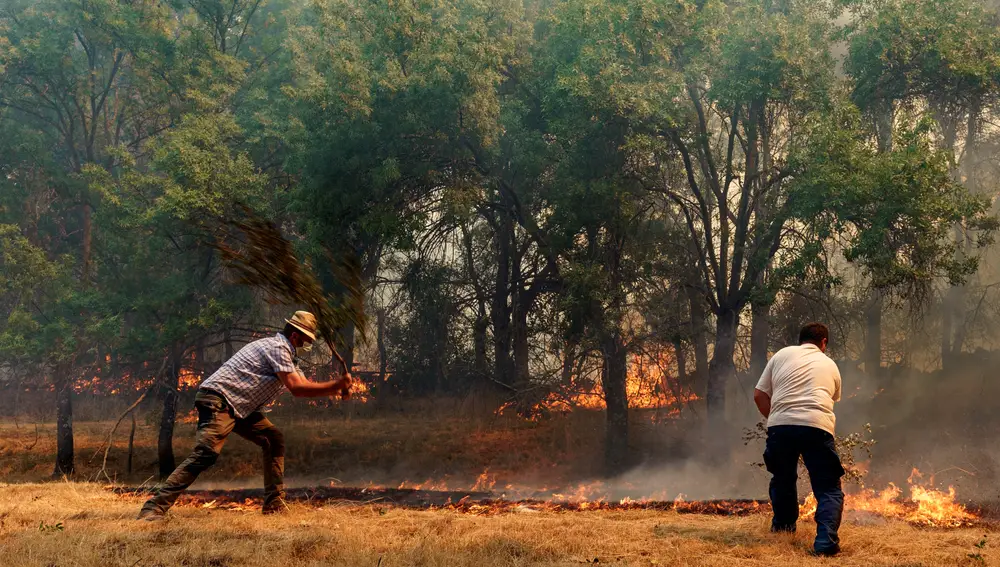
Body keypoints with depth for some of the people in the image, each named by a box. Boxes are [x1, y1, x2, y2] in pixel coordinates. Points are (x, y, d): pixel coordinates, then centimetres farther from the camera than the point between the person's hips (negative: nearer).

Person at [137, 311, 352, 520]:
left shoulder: (281, 351, 21)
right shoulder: (278, 348, -10)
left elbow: (305, 385, 26)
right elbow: (297, 389, -18)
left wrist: (338, 389, 15)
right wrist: (337, 384, -12)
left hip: (238, 407, 11)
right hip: (218, 401, -11)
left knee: (275, 440, 9)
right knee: (205, 455, -25)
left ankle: (274, 503, 9)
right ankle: (154, 508, -29)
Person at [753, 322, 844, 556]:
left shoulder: (782, 354, 20)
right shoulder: (830, 365, 24)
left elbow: (759, 396, 16)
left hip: (780, 425, 1)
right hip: (817, 427, -1)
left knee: (783, 478, 28)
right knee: (829, 490, 6)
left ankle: (783, 525, 42)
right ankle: (826, 540, -15)